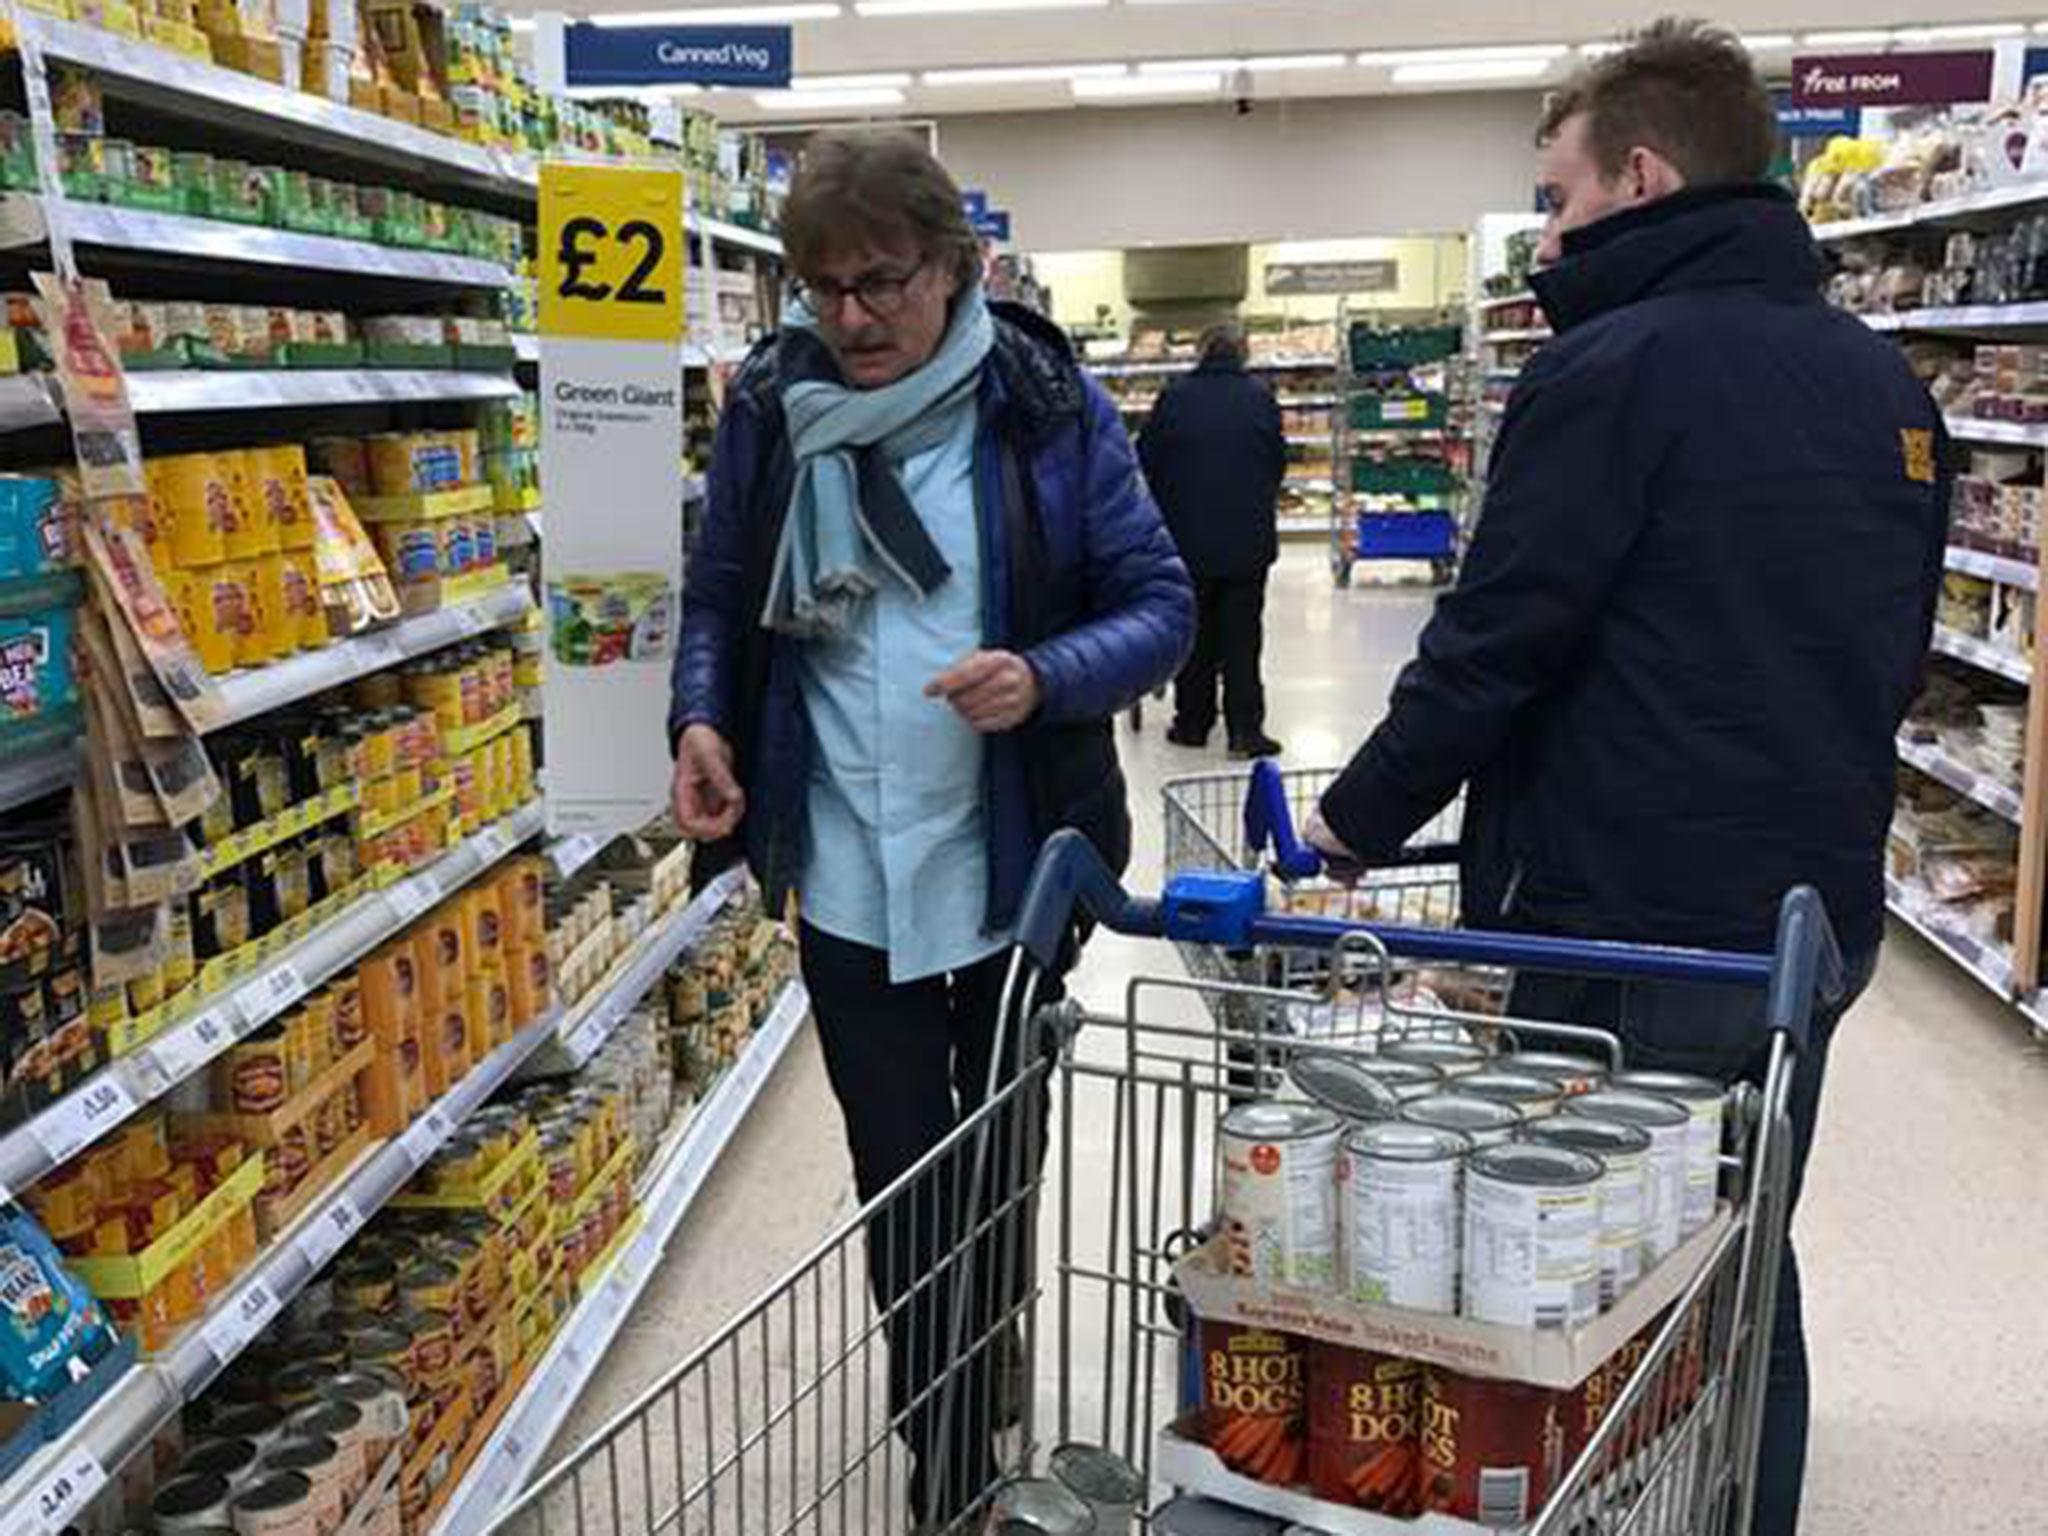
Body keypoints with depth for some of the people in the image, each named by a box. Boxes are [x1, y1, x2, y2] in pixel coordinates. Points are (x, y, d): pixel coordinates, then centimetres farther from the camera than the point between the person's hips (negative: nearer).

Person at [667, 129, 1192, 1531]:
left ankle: (992, 1347, 50)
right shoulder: (768, 408, -2)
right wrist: (701, 718, -10)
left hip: (1016, 862, 0)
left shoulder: (1047, 404, -9)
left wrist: (1044, 677, -27)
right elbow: (720, 598, 10)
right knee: (898, 1176, 7)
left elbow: (1161, 604, -7)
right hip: (850, 874, 1)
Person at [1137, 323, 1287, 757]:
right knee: (1243, 635, 4)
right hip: (1249, 539, 0)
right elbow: (1279, 460, 7)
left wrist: (1166, 507, 18)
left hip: (1188, 538, 0)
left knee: (1194, 634, 11)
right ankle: (1245, 729, 0)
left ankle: (1192, 723, 16)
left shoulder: (1175, 396, -4)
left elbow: (1145, 461, 2)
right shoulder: (1260, 397, -2)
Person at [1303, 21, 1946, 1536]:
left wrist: (1360, 818, -2)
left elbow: (1496, 642, -16)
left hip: (1629, 924, -8)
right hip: (1814, 913, 8)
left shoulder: (1617, 365, -15)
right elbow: (1890, 653, 16)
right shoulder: (1885, 381, 10)